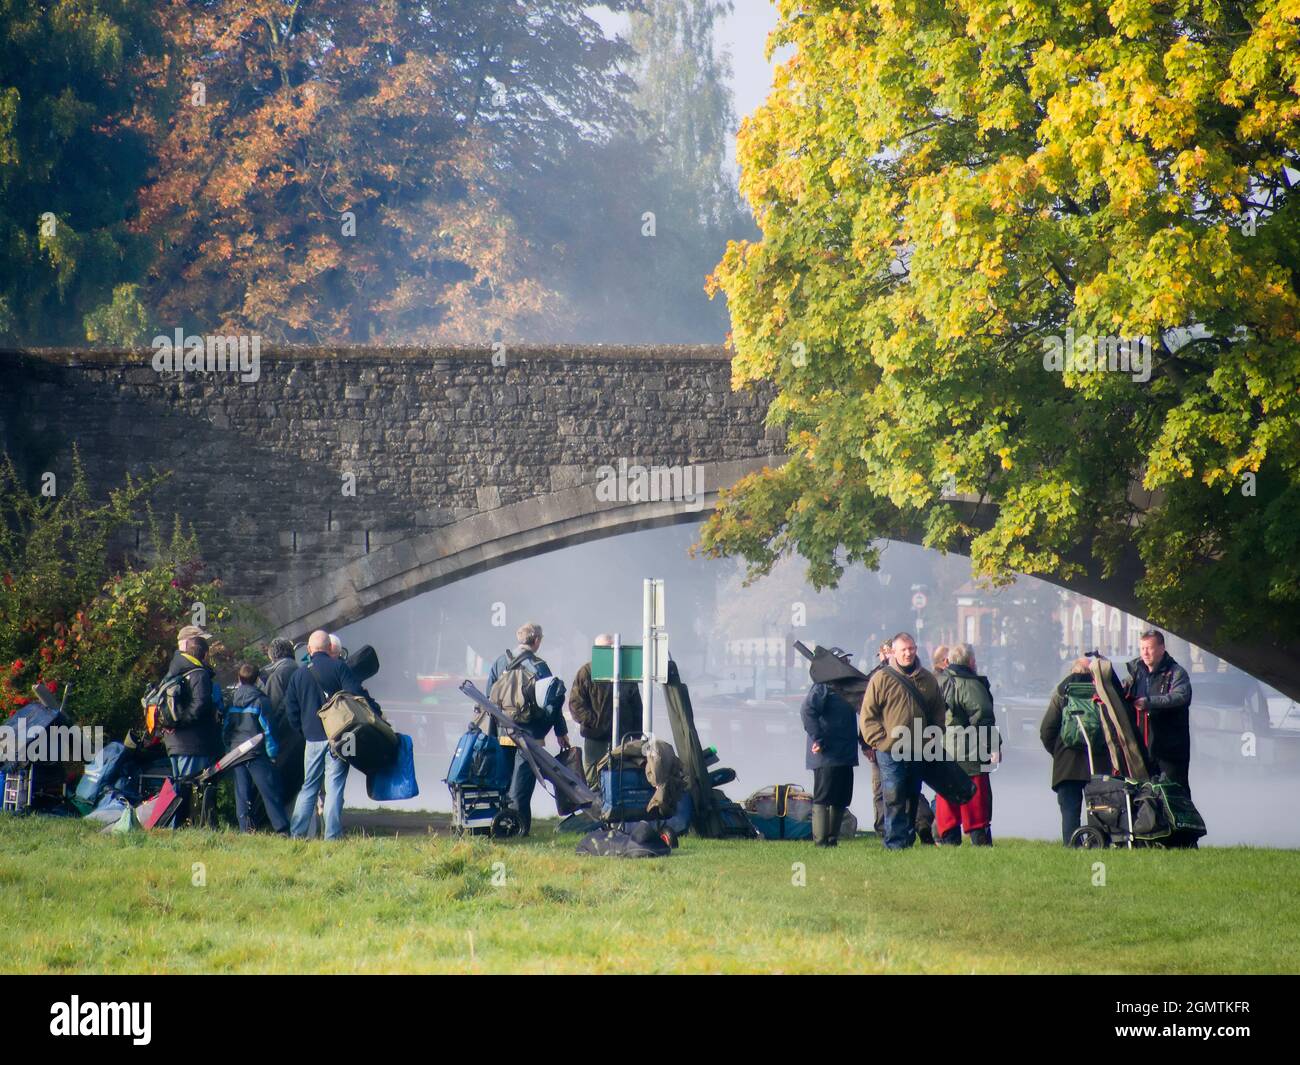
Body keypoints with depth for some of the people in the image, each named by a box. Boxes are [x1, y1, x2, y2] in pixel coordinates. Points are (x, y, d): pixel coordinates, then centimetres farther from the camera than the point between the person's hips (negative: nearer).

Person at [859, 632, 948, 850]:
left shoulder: (927, 680, 9)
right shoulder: (881, 678, -4)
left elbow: (939, 714, 18)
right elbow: (867, 715, -4)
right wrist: (880, 741, -11)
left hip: (919, 752, 5)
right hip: (890, 753, -5)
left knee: (913, 798, 12)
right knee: (894, 799, -9)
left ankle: (909, 838, 21)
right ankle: (895, 842, -8)